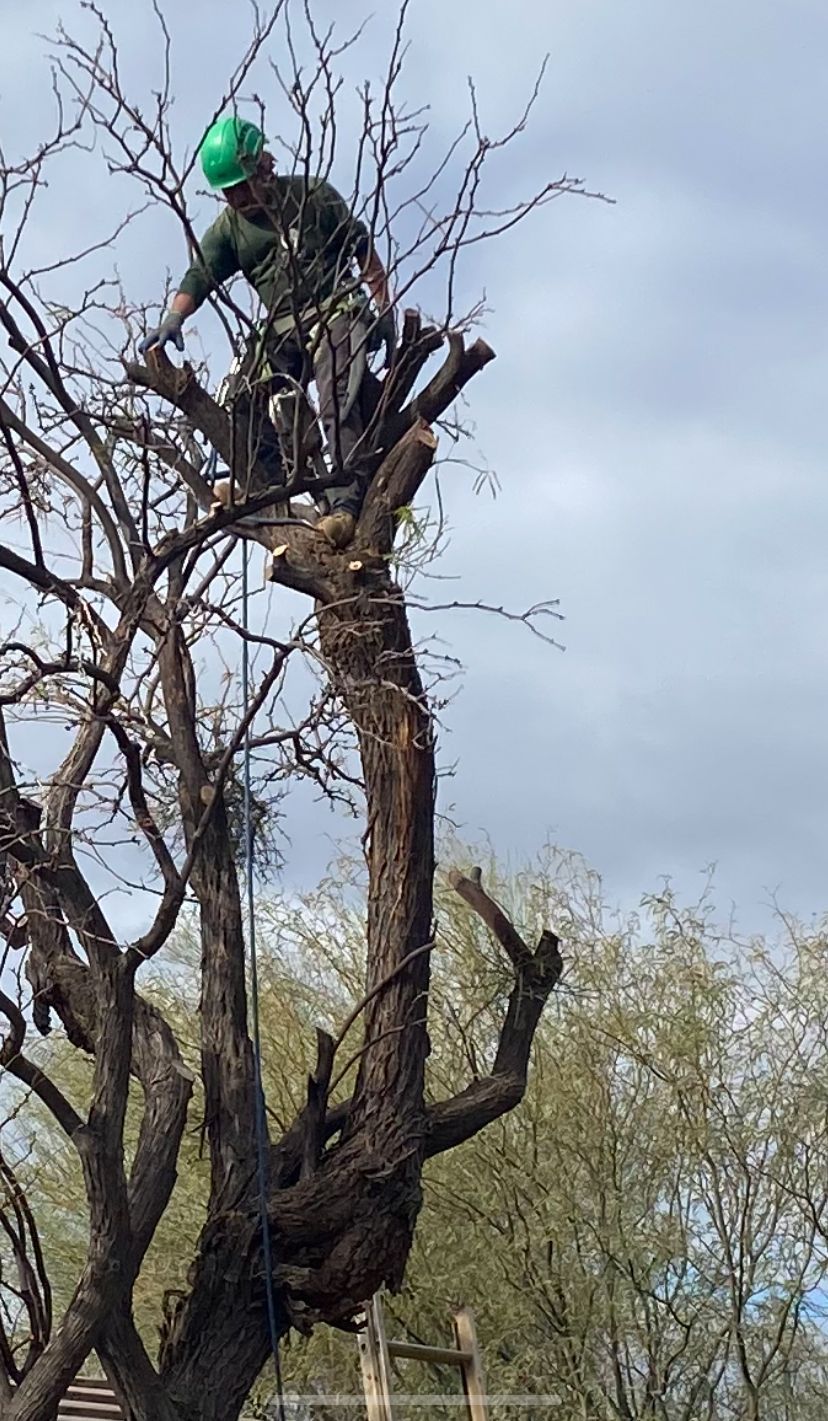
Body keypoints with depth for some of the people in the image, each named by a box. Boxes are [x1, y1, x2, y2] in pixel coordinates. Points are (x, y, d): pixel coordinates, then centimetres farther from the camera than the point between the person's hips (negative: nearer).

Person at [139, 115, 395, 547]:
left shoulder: (311, 195, 1)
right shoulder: (228, 227, 9)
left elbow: (364, 250, 5)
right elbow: (200, 275, -4)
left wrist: (385, 313, -1)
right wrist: (174, 319, -24)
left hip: (335, 313, -5)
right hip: (281, 329, 5)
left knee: (338, 404, -24)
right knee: (245, 398, -14)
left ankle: (346, 500, -31)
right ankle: (272, 483, -12)